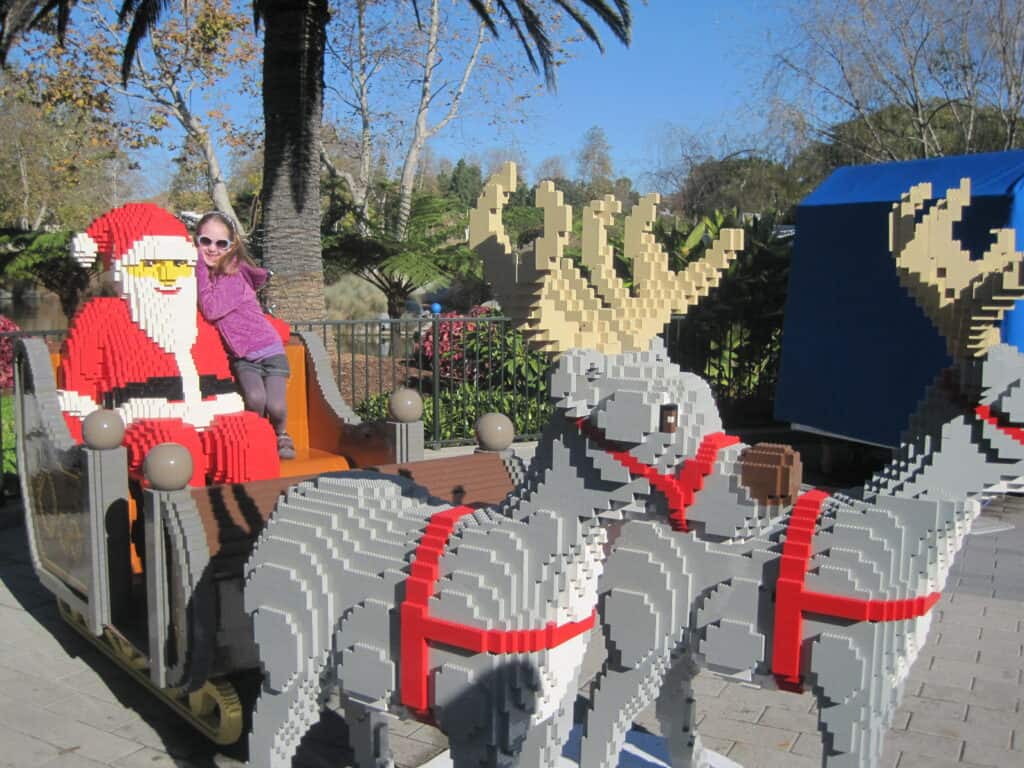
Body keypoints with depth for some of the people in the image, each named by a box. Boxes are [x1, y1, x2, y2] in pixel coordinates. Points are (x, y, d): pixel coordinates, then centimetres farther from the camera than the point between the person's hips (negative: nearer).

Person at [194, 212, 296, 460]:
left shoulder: (234, 274, -15)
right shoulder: (205, 273, 5)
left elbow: (211, 310, -25)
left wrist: (201, 269, -20)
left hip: (269, 350, -4)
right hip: (241, 356, 4)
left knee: (275, 407, -19)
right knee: (255, 398, -24)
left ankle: (281, 435, 14)